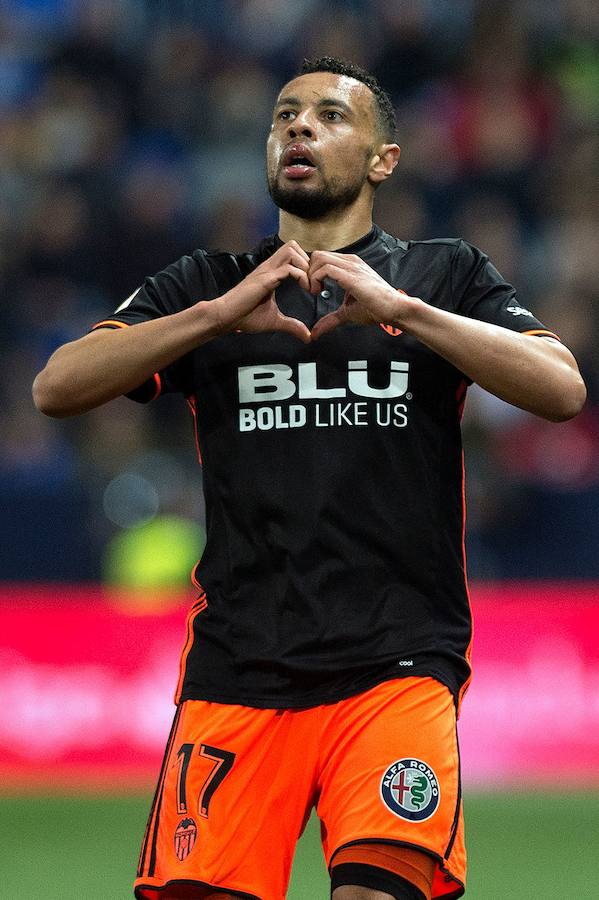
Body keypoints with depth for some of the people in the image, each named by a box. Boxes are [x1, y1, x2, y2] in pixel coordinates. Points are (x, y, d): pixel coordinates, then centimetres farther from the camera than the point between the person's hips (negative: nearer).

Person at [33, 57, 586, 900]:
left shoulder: (445, 276, 13)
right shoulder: (207, 286, 16)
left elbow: (562, 389, -4)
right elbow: (57, 387, 2)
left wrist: (400, 309, -12)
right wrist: (219, 315, -10)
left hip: (397, 663, -2)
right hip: (236, 669, 2)